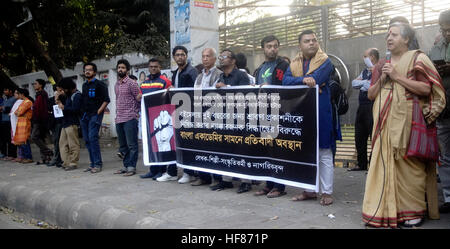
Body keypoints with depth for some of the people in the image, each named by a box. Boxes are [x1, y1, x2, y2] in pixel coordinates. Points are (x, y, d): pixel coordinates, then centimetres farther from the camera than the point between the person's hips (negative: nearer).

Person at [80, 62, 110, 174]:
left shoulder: (99, 84, -3)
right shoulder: (84, 85, 18)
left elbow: (106, 100, -9)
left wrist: (98, 111, -14)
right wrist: (82, 113, 13)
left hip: (95, 115, -8)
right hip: (84, 116, 8)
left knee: (92, 138, -15)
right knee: (87, 140, 7)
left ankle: (98, 164, -9)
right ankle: (92, 163, 15)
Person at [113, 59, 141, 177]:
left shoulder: (132, 83, -6)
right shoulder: (116, 85, 17)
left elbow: (139, 99, -5)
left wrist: (136, 113, -6)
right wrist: (117, 115, 17)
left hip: (129, 118, -8)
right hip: (118, 119, 8)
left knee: (132, 145, -4)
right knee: (123, 145, 13)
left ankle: (131, 167, 1)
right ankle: (126, 166, 21)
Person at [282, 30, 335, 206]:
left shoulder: (325, 61, -2)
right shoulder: (294, 63, 12)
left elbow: (314, 80, -19)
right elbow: (285, 81, -5)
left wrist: (295, 82, -9)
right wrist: (303, 80, -21)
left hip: (320, 113, -5)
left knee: (324, 153, 0)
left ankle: (327, 192, 9)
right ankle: (309, 190, 22)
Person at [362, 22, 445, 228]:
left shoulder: (417, 59, 3)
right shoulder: (382, 65, 18)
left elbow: (427, 89, -9)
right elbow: (370, 95, 16)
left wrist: (397, 77, -11)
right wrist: (381, 79, -1)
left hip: (407, 120, -5)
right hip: (385, 122, 5)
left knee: (408, 165, -5)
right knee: (385, 163, 1)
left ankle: (414, 210, 5)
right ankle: (388, 209, 8)